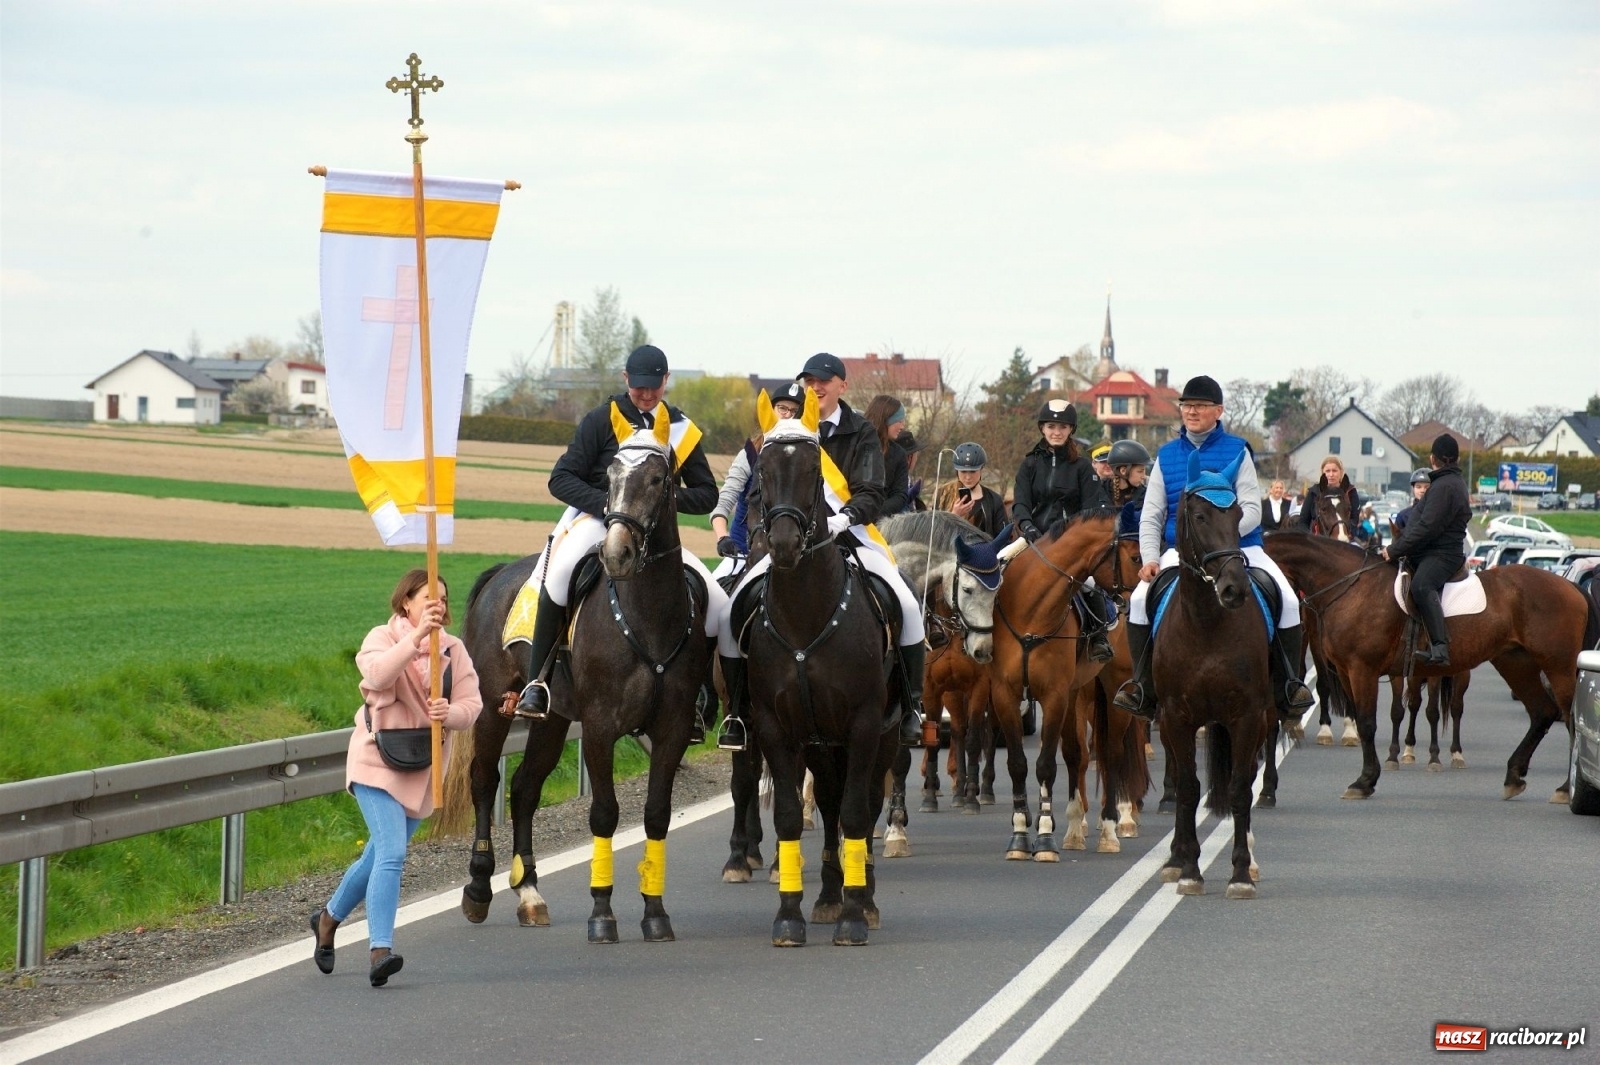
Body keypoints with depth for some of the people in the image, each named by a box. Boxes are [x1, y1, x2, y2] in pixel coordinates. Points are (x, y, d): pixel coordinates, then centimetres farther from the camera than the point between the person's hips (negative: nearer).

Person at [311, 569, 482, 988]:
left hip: (423, 769, 6)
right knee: (391, 854, -21)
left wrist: (450, 713, -23)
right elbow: (378, 674, -28)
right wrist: (416, 636, -36)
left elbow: (472, 705, -1)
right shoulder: (382, 639, -6)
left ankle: (330, 917, 41)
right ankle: (380, 950, -25)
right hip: (378, 762, -6)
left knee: (380, 855, 17)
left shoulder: (454, 650, 7)